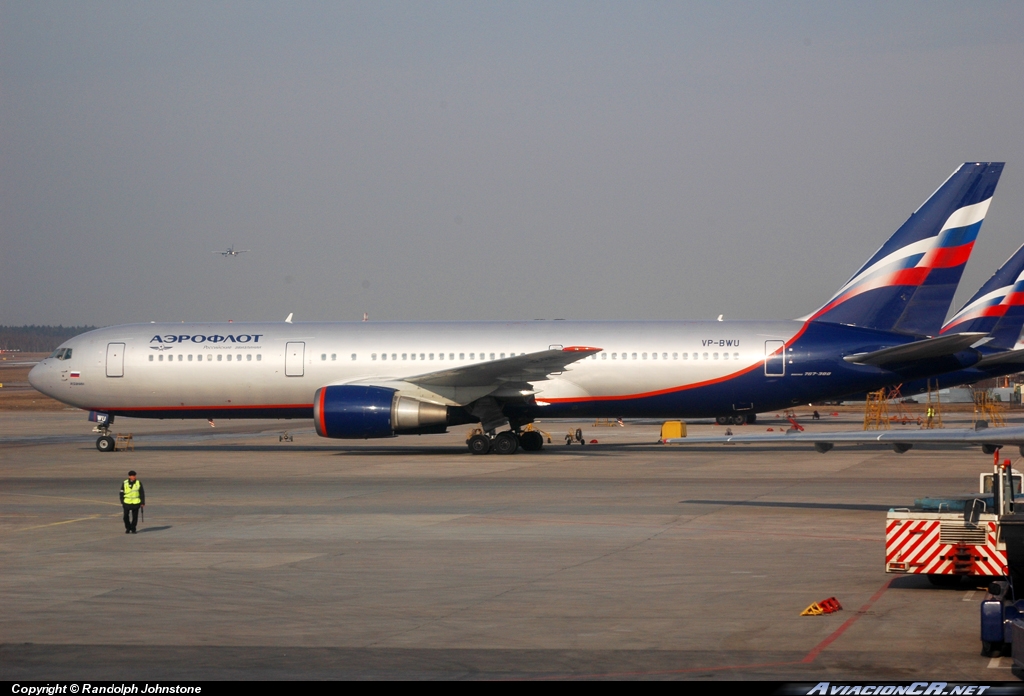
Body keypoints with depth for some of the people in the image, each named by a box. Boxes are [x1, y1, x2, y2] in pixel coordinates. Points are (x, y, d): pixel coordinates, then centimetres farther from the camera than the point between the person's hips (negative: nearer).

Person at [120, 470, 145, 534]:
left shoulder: (139, 483, -1)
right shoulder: (124, 483, -2)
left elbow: (142, 493, 3)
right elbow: (122, 493, 5)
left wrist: (143, 502, 0)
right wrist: (122, 502, 2)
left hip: (136, 502, 0)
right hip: (127, 502, 0)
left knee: (135, 517, 3)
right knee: (125, 516, -1)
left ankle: (133, 529, 16)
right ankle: (128, 528, 18)